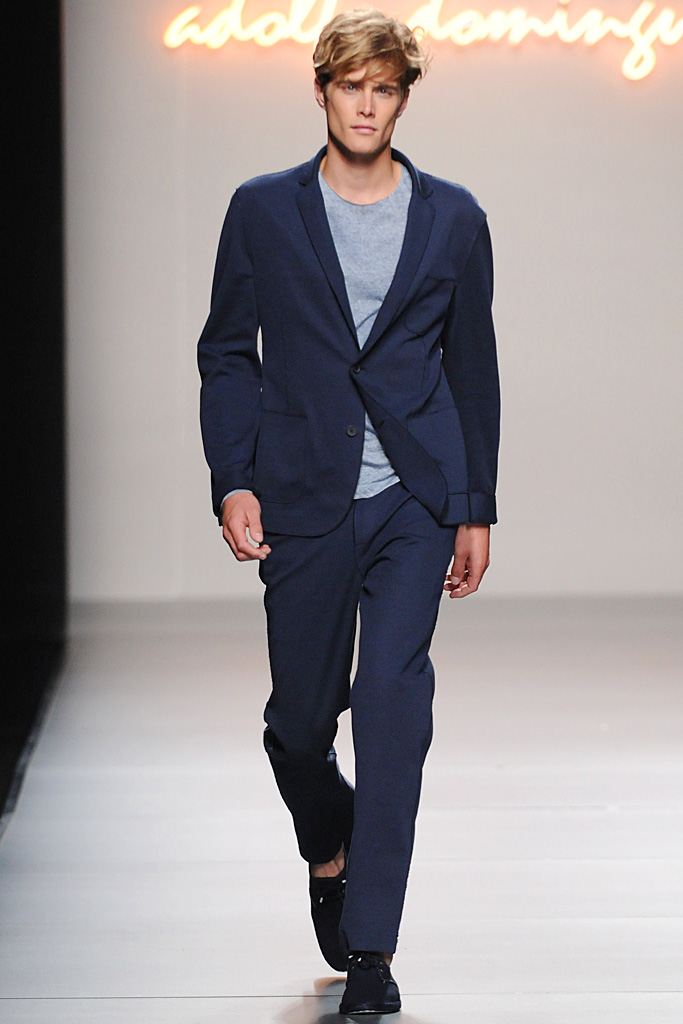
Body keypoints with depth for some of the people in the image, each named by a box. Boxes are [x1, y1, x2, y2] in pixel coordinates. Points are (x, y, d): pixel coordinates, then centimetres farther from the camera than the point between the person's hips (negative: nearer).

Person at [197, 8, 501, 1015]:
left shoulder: (452, 218, 6)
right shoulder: (263, 211, 4)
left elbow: (473, 368, 10)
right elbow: (227, 352, 6)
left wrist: (476, 510, 8)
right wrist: (234, 480, -5)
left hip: (416, 497, -1)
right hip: (304, 501, 1)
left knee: (393, 694, -16)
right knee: (298, 718, 6)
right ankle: (329, 851, 40)